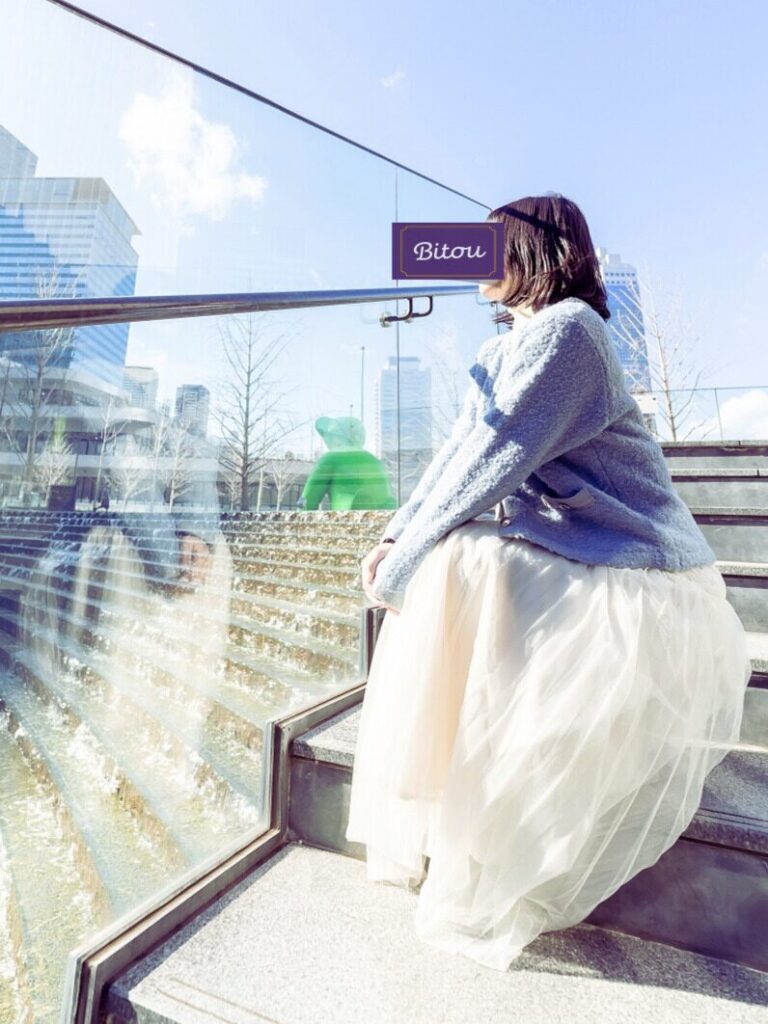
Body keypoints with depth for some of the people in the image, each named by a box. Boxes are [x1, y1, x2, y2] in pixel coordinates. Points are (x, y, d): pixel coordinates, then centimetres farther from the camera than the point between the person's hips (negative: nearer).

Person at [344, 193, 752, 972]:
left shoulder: (564, 329, -15)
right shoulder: (509, 346, 14)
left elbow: (489, 460, -23)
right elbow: (459, 451, 7)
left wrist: (398, 567, -16)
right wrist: (394, 538, -5)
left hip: (636, 585, -9)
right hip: (567, 560, 9)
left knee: (449, 569, -26)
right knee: (431, 561, 1)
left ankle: (490, 884, -7)